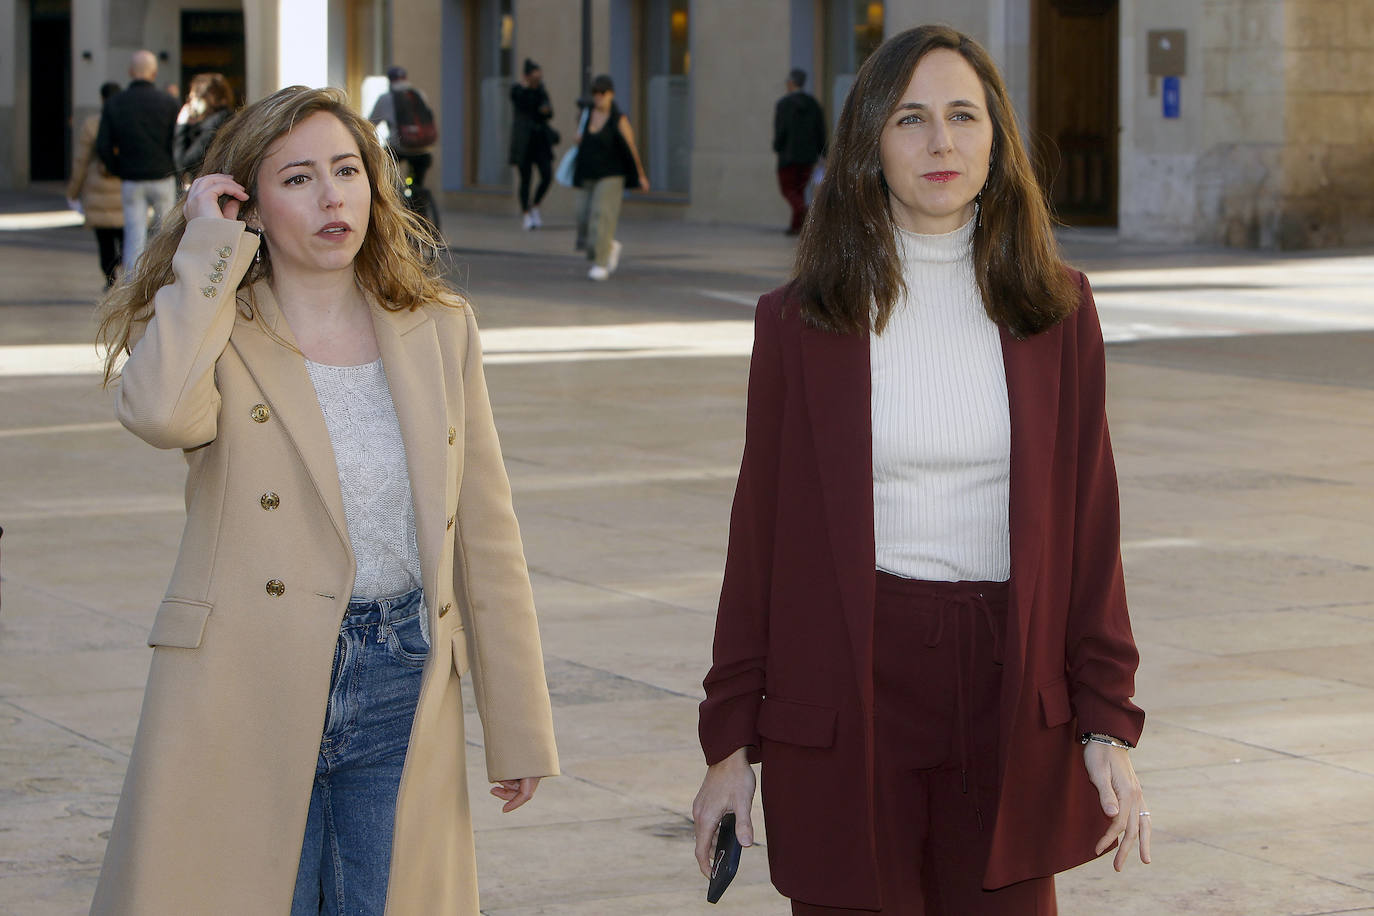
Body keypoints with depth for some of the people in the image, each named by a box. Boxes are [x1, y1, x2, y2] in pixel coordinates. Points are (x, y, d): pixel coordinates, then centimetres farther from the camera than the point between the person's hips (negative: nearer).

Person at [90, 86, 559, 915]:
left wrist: (520, 732, 9)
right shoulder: (220, 336, 1)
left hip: (399, 692, 3)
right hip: (245, 694, -2)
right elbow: (161, 412, -25)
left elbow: (486, 541, 11)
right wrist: (210, 246, -11)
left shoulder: (440, 333, 9)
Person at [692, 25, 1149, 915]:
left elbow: (1089, 520, 5)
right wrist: (730, 740, 2)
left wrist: (1108, 722, -1)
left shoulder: (1055, 309, 4)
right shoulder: (801, 321, 1)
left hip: (1008, 689, 1)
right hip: (847, 693, -1)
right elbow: (761, 531, 3)